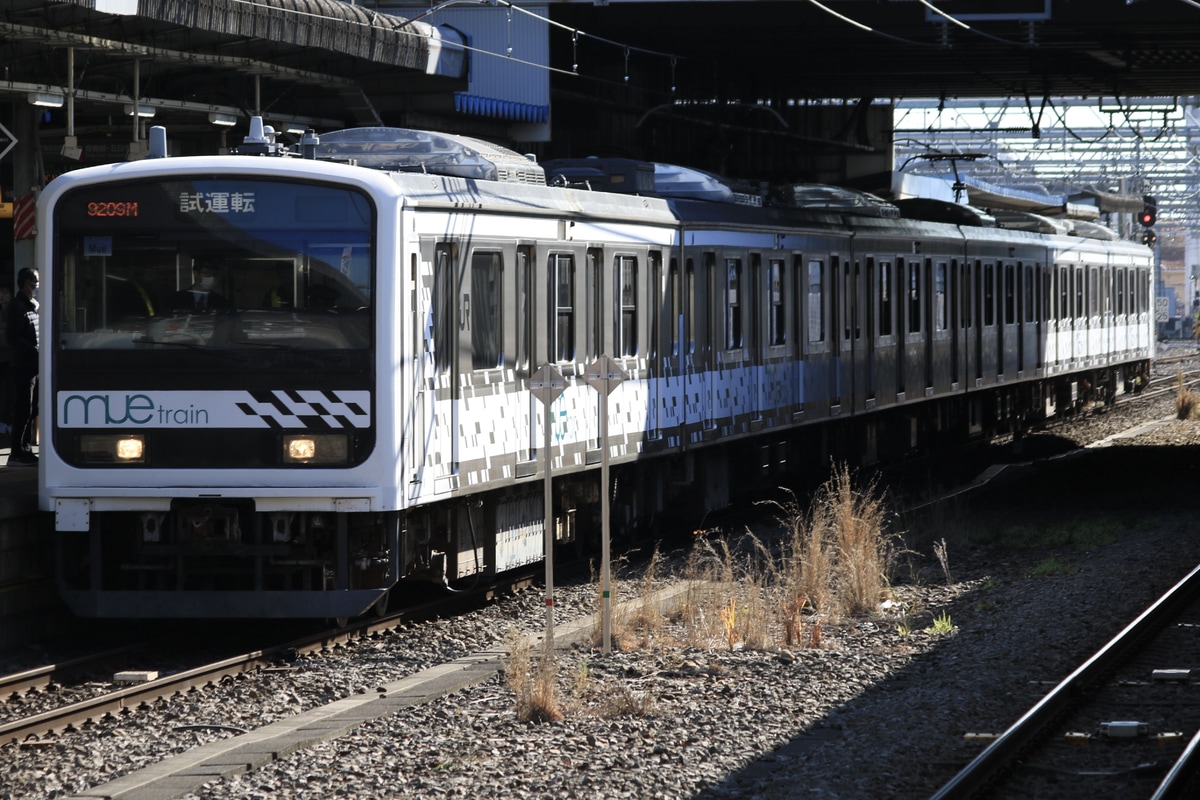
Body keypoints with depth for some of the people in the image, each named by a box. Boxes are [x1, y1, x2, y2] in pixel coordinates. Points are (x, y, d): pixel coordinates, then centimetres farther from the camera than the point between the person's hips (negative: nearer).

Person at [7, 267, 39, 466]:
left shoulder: (34, 305, 17)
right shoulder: (18, 306, -10)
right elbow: (14, 337, -16)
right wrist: (35, 351, -20)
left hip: (35, 364, 9)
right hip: (23, 365, -9)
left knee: (31, 410, 10)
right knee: (23, 409, -8)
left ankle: (25, 450, 16)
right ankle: (17, 453, -7)